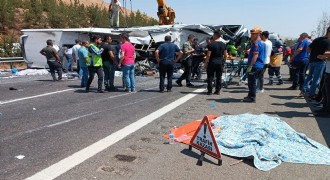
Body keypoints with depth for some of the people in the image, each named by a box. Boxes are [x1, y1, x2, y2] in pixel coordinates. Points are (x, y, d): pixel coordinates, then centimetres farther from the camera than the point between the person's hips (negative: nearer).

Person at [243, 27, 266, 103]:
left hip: (255, 66, -10)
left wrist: (250, 66, -24)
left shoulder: (256, 43, -16)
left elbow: (255, 55, -23)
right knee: (252, 81, 18)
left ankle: (252, 98, 2)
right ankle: (250, 96, 28)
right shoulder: (262, 43, 16)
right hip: (260, 65, 10)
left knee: (252, 82, -3)